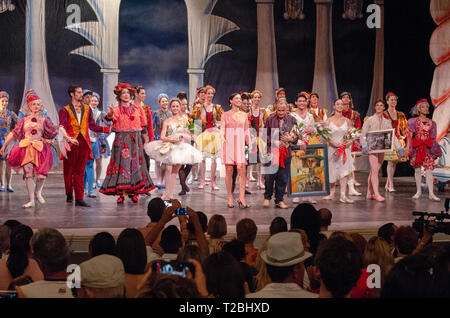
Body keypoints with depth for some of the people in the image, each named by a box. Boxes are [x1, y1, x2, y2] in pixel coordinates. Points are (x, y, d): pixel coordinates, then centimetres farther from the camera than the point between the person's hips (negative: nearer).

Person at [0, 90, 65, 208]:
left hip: (40, 148, 0)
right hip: (26, 148, 0)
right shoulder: (24, 120, 11)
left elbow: (56, 131, 6)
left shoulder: (44, 120, 10)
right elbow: (13, 134, 14)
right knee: (28, 173, -5)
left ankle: (38, 192, 23)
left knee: (42, 173, -10)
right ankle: (31, 200, 1)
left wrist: (69, 138, -3)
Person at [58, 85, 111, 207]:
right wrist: (68, 138, -29)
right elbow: (62, 127, -11)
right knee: (68, 171, 6)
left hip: (84, 143, 2)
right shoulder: (65, 110, 2)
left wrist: (108, 129, 7)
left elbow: (92, 126, 16)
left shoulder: (87, 109, 16)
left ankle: (79, 198, -2)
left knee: (80, 172, 0)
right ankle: (69, 194, 25)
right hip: (71, 143, -2)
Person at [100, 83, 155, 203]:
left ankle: (134, 192, 4)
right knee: (122, 163, -7)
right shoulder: (116, 109, 3)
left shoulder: (137, 109, 11)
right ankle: (121, 193, -5)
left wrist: (146, 141, 9)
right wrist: (109, 115, -40)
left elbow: (143, 127, 14)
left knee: (135, 164, 0)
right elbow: (109, 119, -18)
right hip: (121, 140, -2)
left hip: (135, 140, 2)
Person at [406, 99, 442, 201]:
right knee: (417, 169, 3)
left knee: (429, 169, -8)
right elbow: (409, 135, -1)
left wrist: (434, 149, 12)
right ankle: (419, 191, 14)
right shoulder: (414, 121, 4)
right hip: (416, 147, -1)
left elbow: (433, 137, 14)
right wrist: (408, 147, -10)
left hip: (428, 148, 1)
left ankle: (431, 193, -10)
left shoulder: (431, 122, 11)